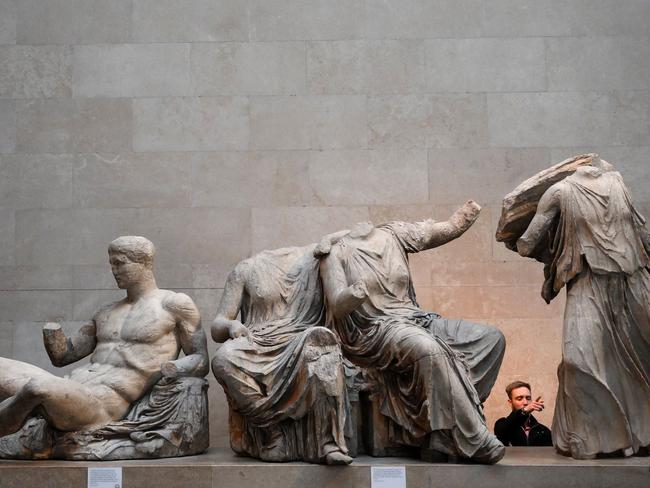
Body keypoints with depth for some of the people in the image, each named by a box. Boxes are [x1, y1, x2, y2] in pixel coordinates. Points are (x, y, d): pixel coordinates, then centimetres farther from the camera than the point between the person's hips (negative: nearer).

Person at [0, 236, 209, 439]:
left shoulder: (174, 304, 8)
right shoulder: (107, 313, 26)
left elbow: (201, 362, 6)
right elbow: (62, 356, 26)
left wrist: (170, 369, -15)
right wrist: (53, 331, 3)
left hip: (103, 405, -7)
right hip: (70, 390, 7)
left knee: (39, 386, -35)